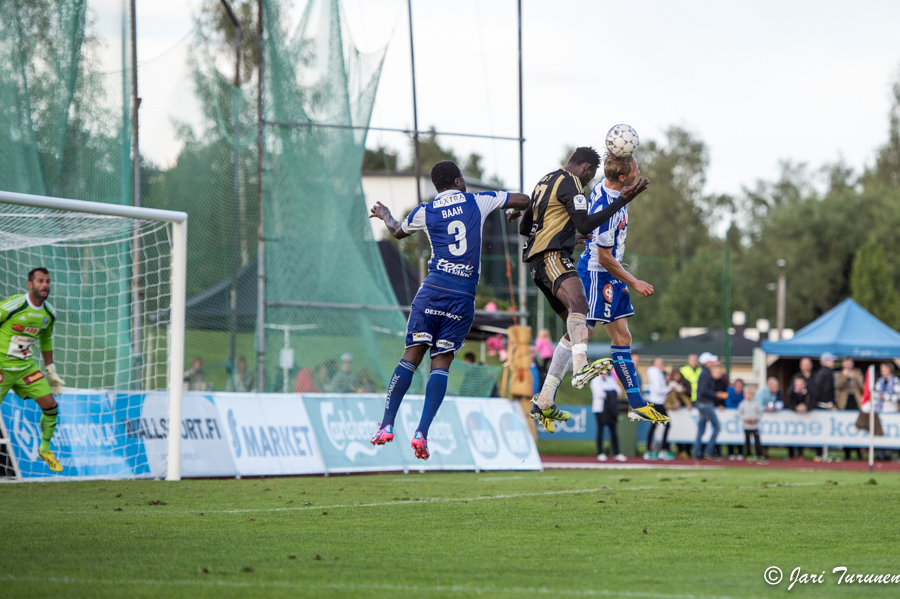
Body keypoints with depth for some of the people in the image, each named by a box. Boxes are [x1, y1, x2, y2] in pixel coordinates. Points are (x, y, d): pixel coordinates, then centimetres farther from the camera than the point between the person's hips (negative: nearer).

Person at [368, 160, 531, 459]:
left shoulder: (424, 212, 8)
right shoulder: (478, 202, 6)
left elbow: (398, 232, 30)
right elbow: (524, 200, 11)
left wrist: (386, 216, 52)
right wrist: (514, 210, 35)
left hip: (433, 289, 0)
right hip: (464, 296, 0)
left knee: (412, 356, 5)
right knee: (441, 363, 1)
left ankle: (386, 426, -1)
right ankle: (422, 433, -10)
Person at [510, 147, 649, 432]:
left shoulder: (546, 182, 25)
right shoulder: (570, 183, -5)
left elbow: (524, 227, 33)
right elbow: (585, 225, -17)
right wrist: (622, 200, -16)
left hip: (538, 261, 11)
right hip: (551, 256, -11)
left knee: (575, 327, 14)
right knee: (578, 302, -36)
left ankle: (543, 402, 12)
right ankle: (580, 368, -66)